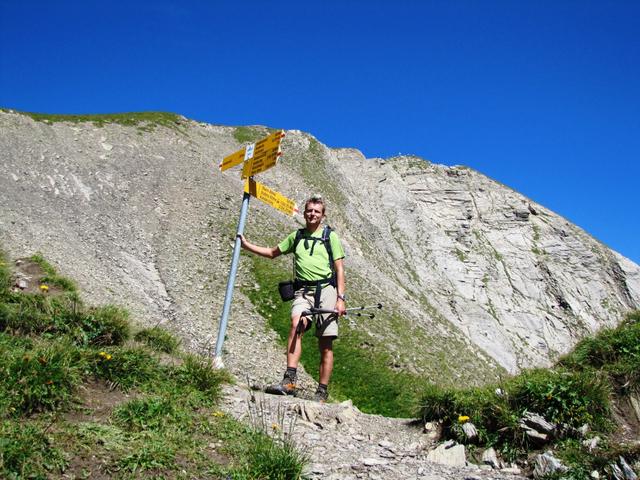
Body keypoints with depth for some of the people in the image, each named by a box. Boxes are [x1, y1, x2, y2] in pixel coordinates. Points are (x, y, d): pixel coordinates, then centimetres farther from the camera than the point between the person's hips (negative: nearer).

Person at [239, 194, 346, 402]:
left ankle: (322, 393, 6)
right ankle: (289, 381, -32)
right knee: (296, 324, -28)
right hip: (303, 290, 2)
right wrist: (246, 244, 23)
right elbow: (273, 252, 29)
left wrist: (340, 298, -6)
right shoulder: (296, 236, 17)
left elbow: (339, 269, 4)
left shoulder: (331, 236, 7)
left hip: (326, 289, -2)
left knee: (326, 345, -2)